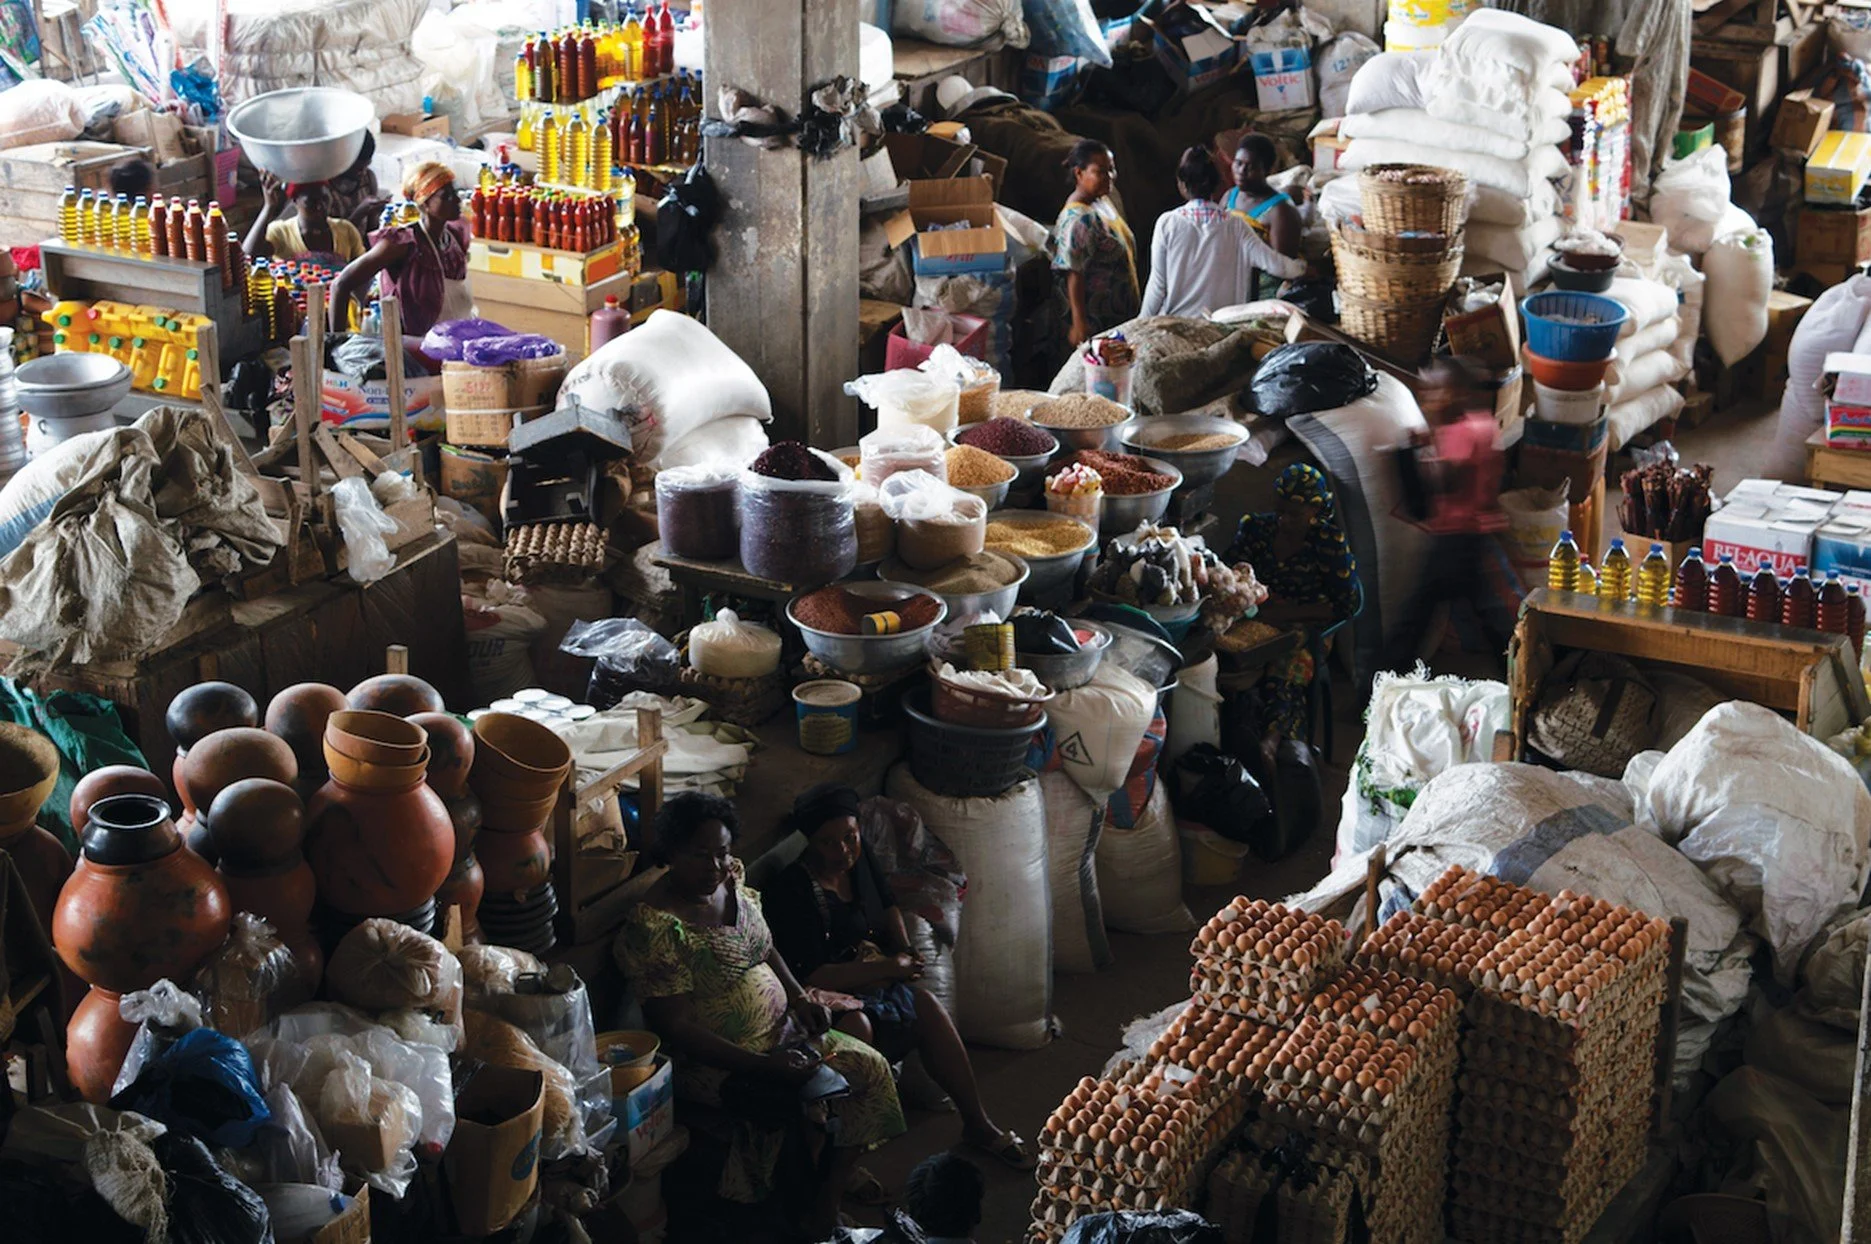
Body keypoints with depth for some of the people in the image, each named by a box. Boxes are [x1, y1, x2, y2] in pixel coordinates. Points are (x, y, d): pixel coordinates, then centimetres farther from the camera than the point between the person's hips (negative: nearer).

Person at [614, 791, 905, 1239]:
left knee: (871, 1067, -2)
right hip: (716, 1062, -8)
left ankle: (827, 1201, 5)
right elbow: (677, 1028, -24)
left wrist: (800, 998, -1)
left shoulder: (733, 885, 2)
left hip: (780, 1031, 8)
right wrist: (763, 1066, -29)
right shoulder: (652, 929, -23)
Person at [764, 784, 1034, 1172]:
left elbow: (887, 905, 21)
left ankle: (978, 1124, -5)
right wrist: (886, 968, -23)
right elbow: (811, 976, -27)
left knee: (928, 1006, -14)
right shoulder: (795, 889, -23)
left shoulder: (858, 857, 0)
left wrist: (903, 951, 3)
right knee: (857, 1025, -36)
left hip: (874, 976, 7)